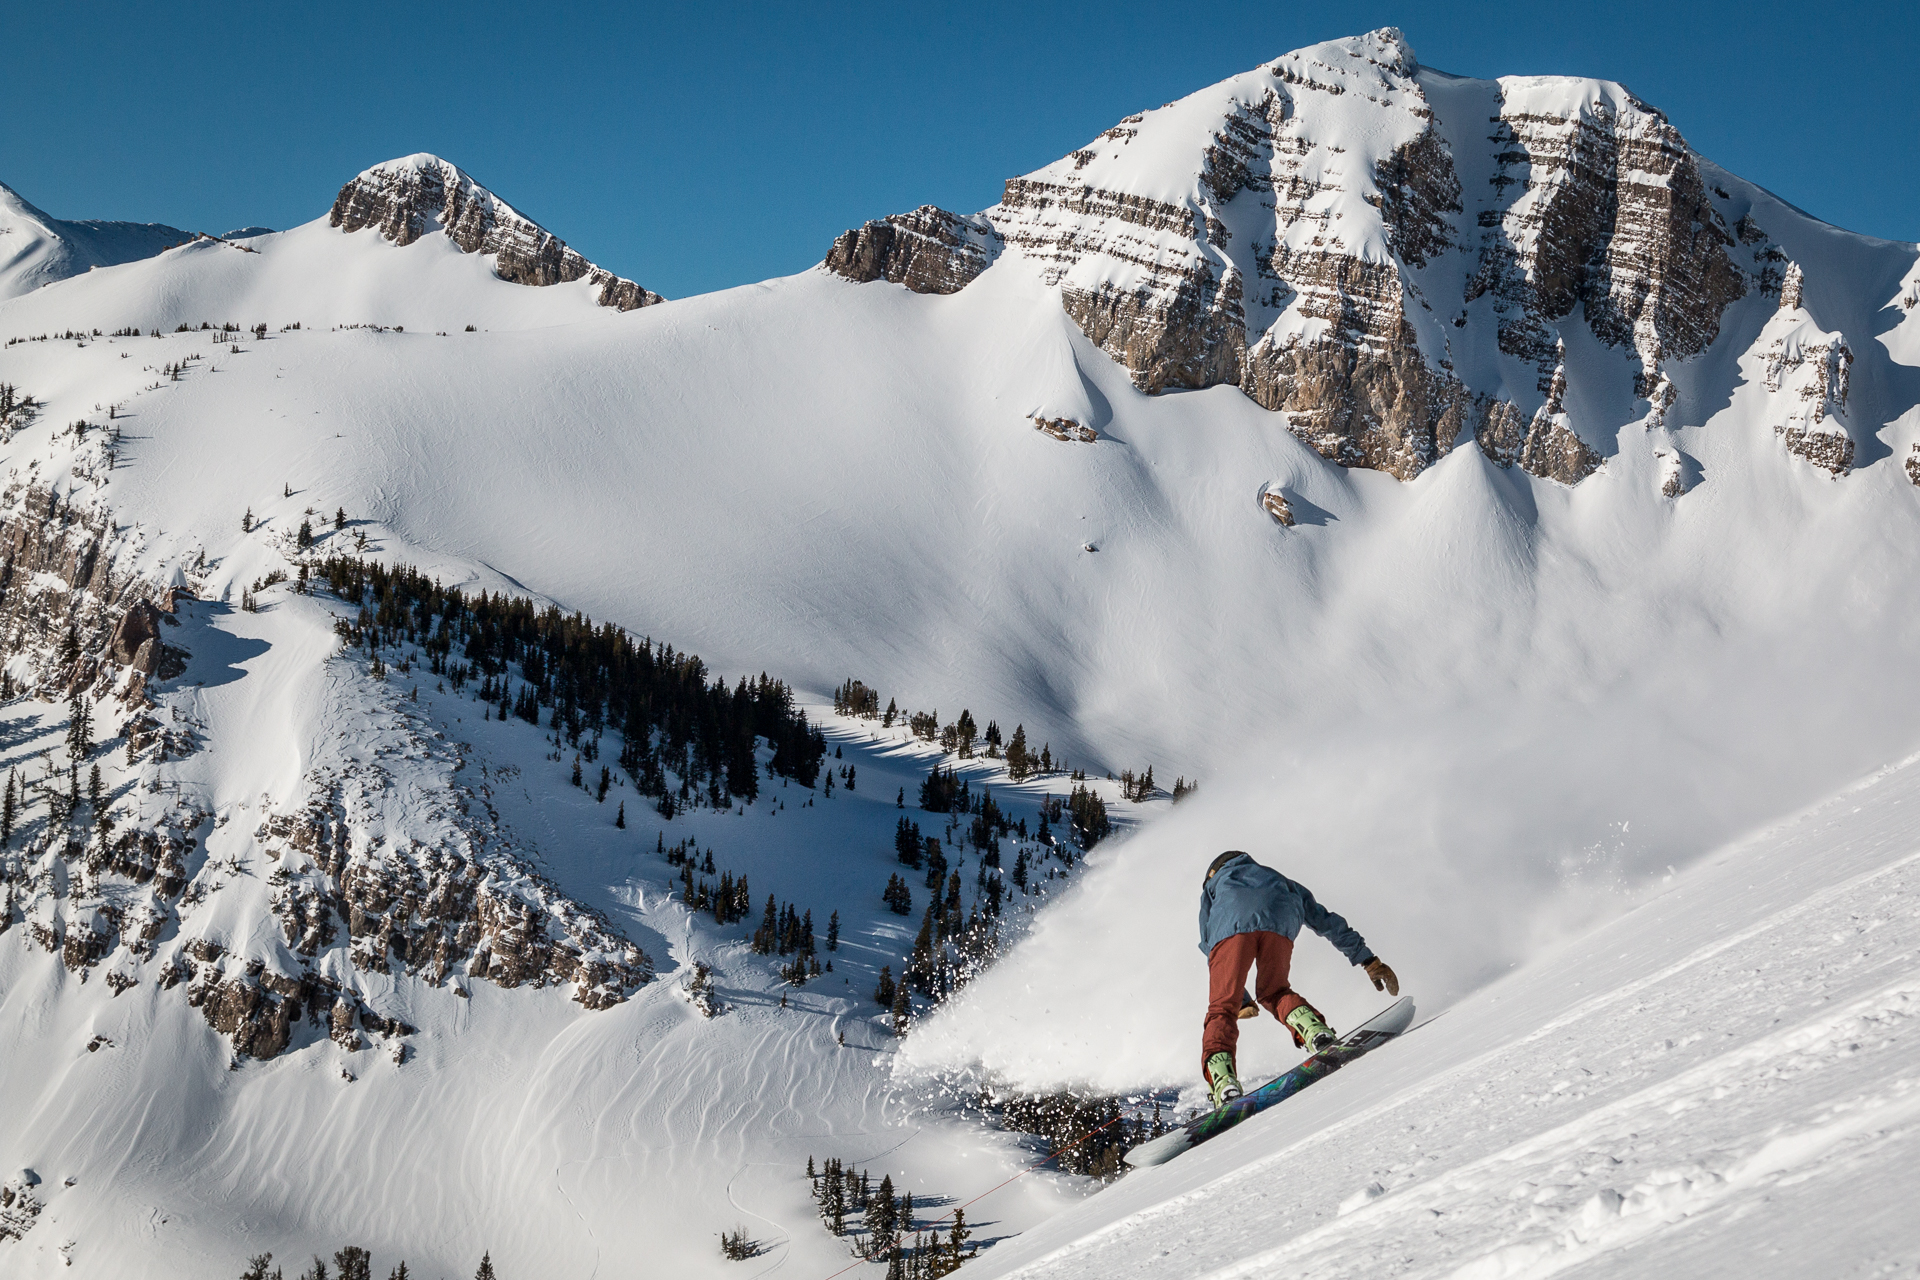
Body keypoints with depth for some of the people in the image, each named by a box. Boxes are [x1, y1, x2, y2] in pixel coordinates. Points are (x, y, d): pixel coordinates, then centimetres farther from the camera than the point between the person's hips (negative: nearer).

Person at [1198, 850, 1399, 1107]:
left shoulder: (1213, 884, 43)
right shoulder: (1285, 884, 49)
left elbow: (1209, 945, 37)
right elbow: (1329, 923, 44)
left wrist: (1241, 1001, 41)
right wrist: (1369, 960, 47)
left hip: (1230, 928, -2)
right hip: (1278, 927, 2)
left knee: (1222, 1007, -2)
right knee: (1272, 991, 21)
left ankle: (1222, 1078, -26)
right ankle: (1314, 1029, -8)